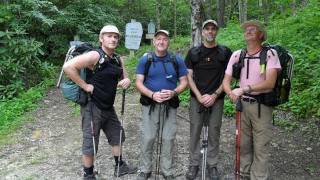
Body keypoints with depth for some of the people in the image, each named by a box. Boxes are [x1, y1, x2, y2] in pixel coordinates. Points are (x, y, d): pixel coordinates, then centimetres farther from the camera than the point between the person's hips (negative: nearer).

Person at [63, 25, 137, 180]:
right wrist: (85, 86, -22)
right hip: (93, 107, -8)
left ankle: (120, 166, 39)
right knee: (90, 143, 5)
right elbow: (68, 67, -26)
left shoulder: (117, 59, 6)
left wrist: (126, 81, -8)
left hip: (108, 107, 8)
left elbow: (125, 78, 16)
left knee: (117, 136, 20)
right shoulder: (95, 56, -18)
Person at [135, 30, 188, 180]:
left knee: (168, 139, 6)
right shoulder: (145, 59, 0)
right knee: (147, 138, 2)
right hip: (150, 105, -1)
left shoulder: (177, 60, 3)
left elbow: (184, 81, 5)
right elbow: (139, 83, -3)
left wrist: (174, 92, -15)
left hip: (170, 105, 1)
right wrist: (152, 94, -19)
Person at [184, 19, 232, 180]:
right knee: (195, 131, 4)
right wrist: (199, 96, -9)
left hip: (216, 99, 0)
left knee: (214, 133, 6)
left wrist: (214, 95, -9)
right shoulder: (193, 52, 5)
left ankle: (212, 165, 21)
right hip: (197, 98, 1)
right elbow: (189, 76, 2)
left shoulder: (225, 52, 3)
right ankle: (194, 164, 17)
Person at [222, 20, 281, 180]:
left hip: (261, 105, -4)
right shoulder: (237, 55, 3)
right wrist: (231, 93, -19)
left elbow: (270, 83, -19)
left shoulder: (270, 54, -10)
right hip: (242, 104, 4)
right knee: (243, 144, 14)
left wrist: (244, 88, -28)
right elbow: (226, 80, 2)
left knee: (260, 147, 2)